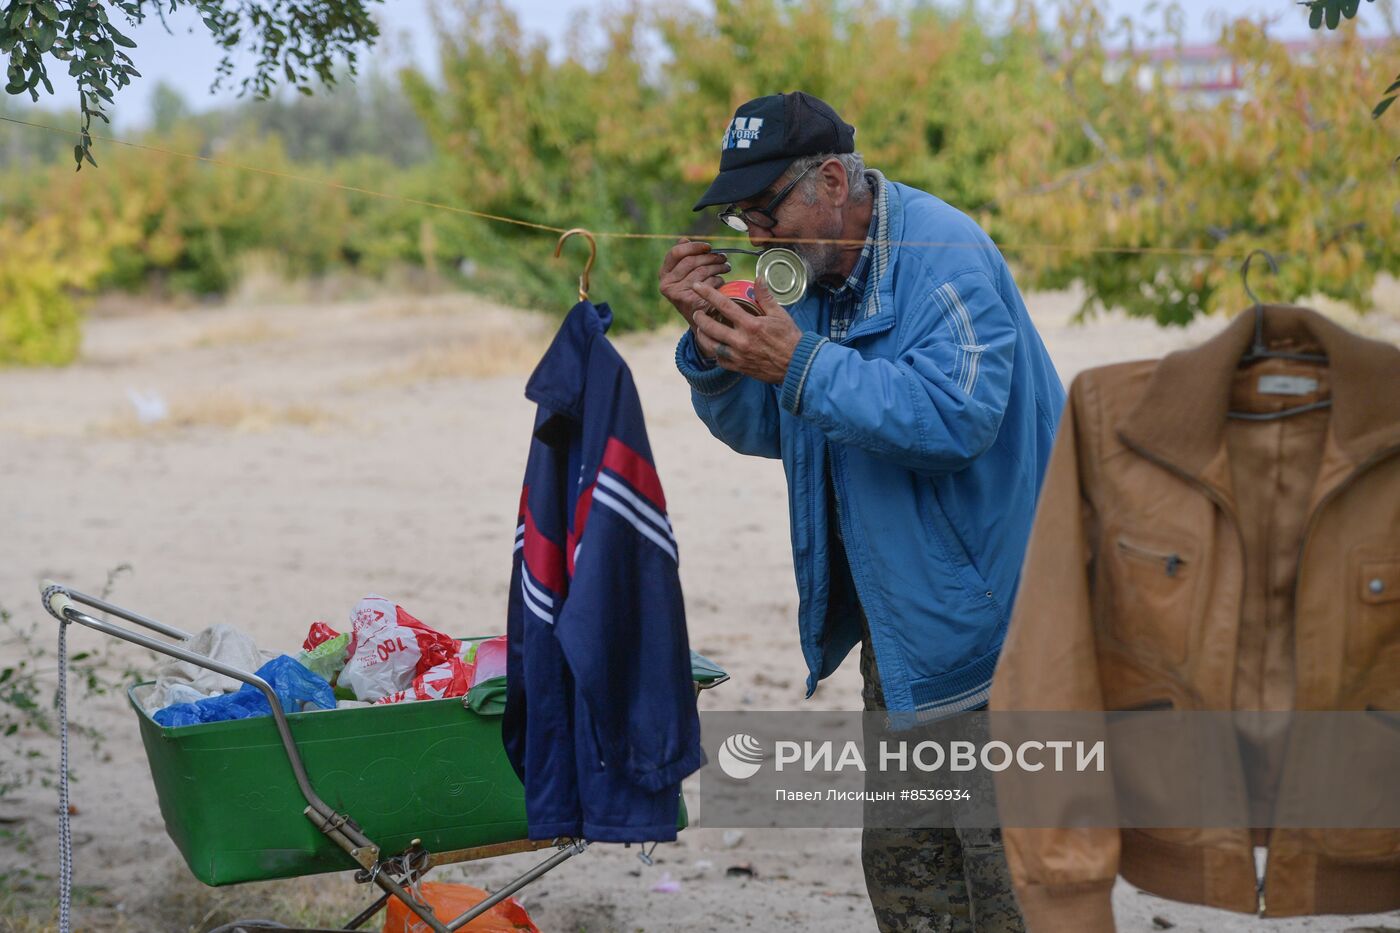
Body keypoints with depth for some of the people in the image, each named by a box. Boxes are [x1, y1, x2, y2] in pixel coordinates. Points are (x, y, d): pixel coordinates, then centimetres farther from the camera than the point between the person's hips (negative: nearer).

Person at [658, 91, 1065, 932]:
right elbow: (762, 428, 14)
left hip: (979, 609, -9)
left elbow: (957, 416, -33)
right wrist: (710, 339, -5)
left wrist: (801, 366, -32)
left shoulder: (944, 256, -19)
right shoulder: (813, 267, 8)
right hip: (900, 624, 9)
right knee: (903, 864, 15)